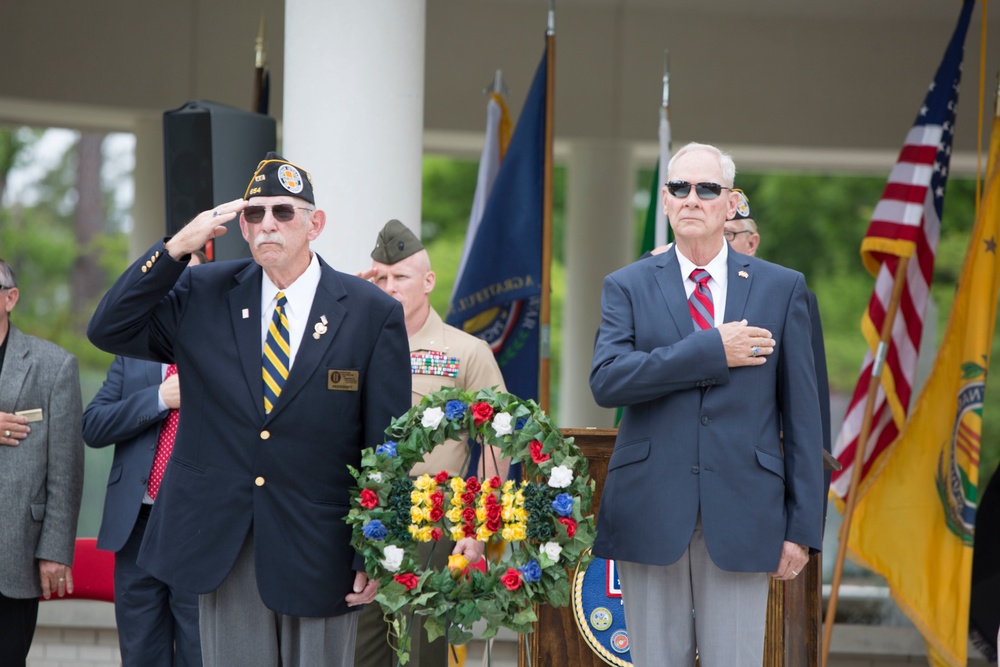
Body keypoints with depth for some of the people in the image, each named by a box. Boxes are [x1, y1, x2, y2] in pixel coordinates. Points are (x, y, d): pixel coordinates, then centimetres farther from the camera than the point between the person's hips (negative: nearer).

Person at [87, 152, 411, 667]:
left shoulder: (372, 313, -3)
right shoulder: (204, 295, 5)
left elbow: (386, 448, -3)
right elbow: (108, 329, -1)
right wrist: (177, 246, -11)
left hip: (319, 550, -2)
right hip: (221, 546, 2)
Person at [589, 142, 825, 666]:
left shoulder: (781, 288, 8)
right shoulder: (627, 287, 7)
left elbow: (801, 412, 6)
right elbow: (606, 381, -10)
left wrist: (802, 526, 1)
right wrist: (711, 350, -14)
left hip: (742, 516, 0)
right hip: (651, 515, 0)